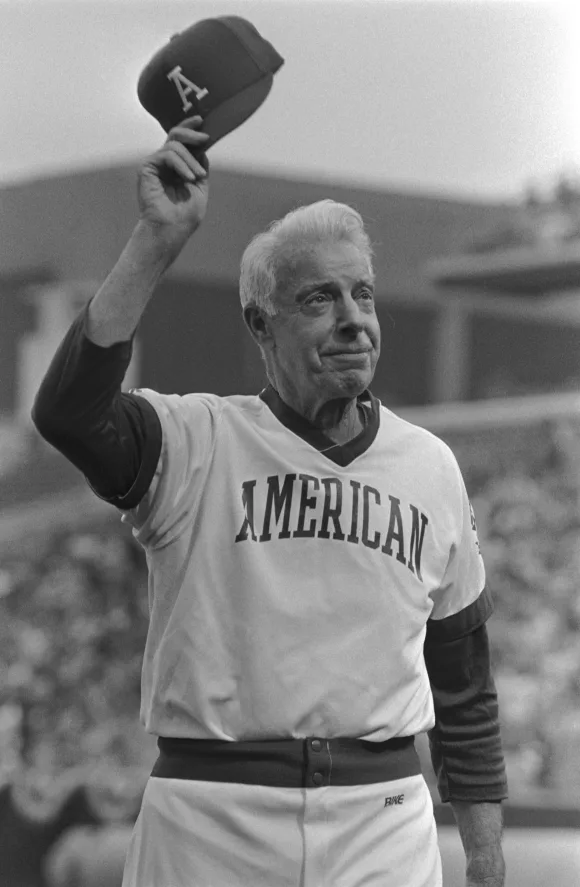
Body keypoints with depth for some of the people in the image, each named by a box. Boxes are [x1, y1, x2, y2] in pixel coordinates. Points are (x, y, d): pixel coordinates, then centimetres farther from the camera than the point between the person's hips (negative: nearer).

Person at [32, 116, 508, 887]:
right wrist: (158, 239, -23)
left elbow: (464, 685, 17)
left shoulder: (430, 467, 12)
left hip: (383, 820, 3)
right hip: (209, 821, -3)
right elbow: (69, 411, -22)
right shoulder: (195, 445, 0)